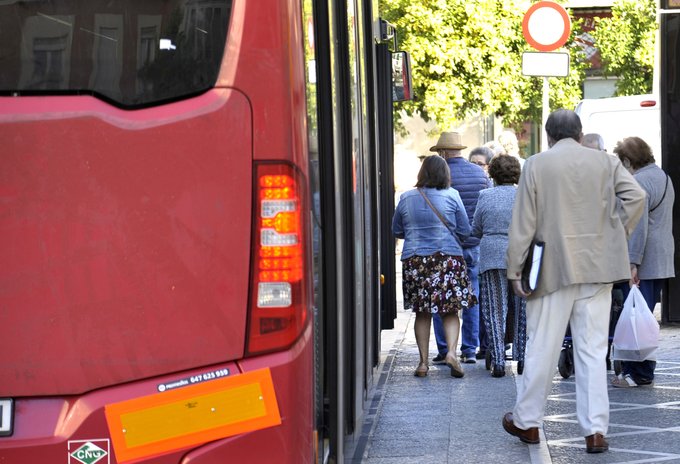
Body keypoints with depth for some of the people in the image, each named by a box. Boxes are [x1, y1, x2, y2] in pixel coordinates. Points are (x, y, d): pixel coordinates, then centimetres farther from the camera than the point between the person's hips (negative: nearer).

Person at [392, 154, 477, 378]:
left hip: (414, 259, 2)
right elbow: (464, 231, 1)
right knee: (451, 311, 5)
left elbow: (397, 231, 12)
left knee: (422, 313, 9)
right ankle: (451, 352, -14)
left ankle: (423, 362, 7)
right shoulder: (451, 196, -2)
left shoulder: (407, 198, 3)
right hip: (448, 257, -2)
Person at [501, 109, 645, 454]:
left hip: (553, 268, -2)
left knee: (542, 348, 8)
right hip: (596, 269, 2)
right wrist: (617, 234, 4)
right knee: (592, 351, 4)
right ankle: (595, 431, 1)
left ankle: (526, 421, 21)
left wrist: (515, 270, 1)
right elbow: (636, 196, -8)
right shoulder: (606, 162, 5)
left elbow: (523, 223, -3)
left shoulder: (536, 165, -1)